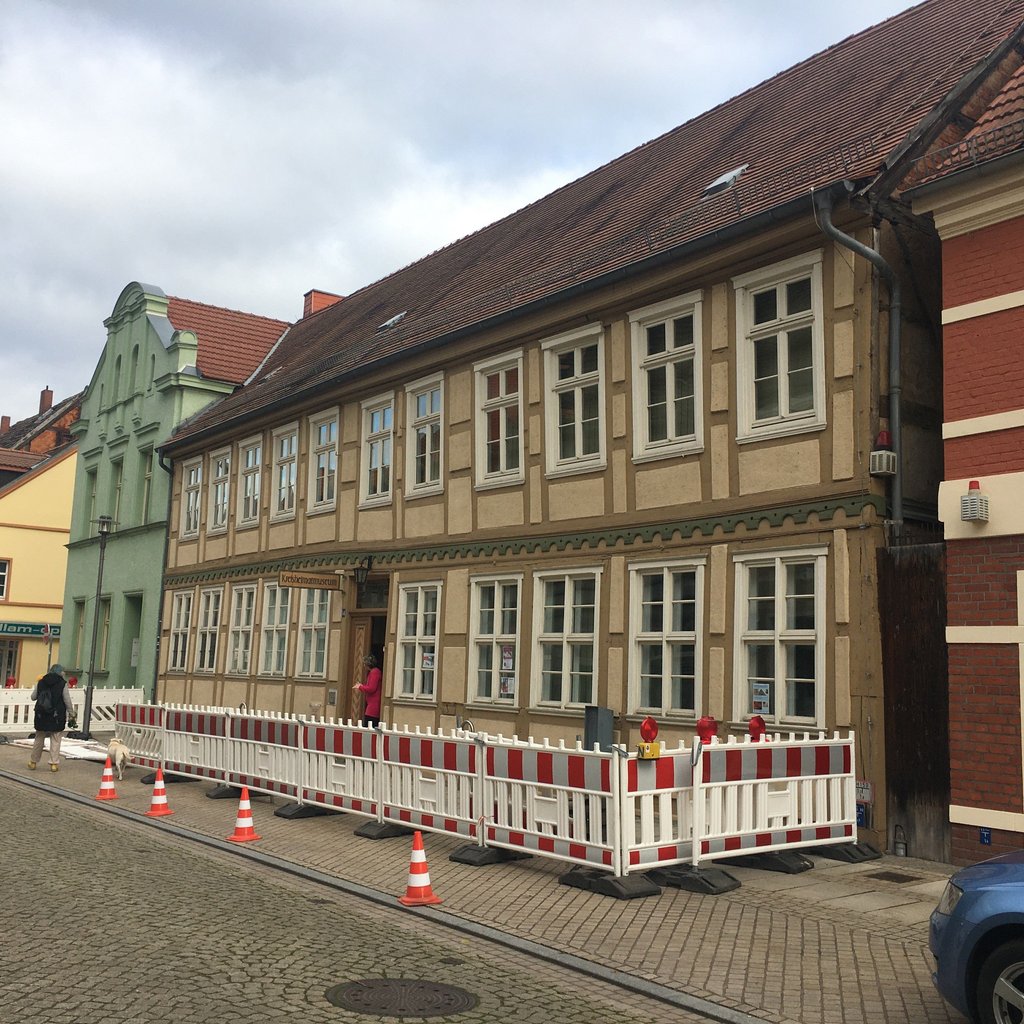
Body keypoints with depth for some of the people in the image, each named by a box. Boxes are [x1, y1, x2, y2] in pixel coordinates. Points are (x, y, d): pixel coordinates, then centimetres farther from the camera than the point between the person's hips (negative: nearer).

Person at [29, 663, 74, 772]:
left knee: (39, 739, 15)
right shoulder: (63, 684, -8)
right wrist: (72, 714, 4)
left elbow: (33, 697, 10)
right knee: (55, 740, 3)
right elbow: (67, 701, -7)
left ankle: (33, 762, 23)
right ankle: (54, 763, 1)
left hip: (41, 716, 3)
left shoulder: (41, 682, 3)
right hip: (57, 717, -3)